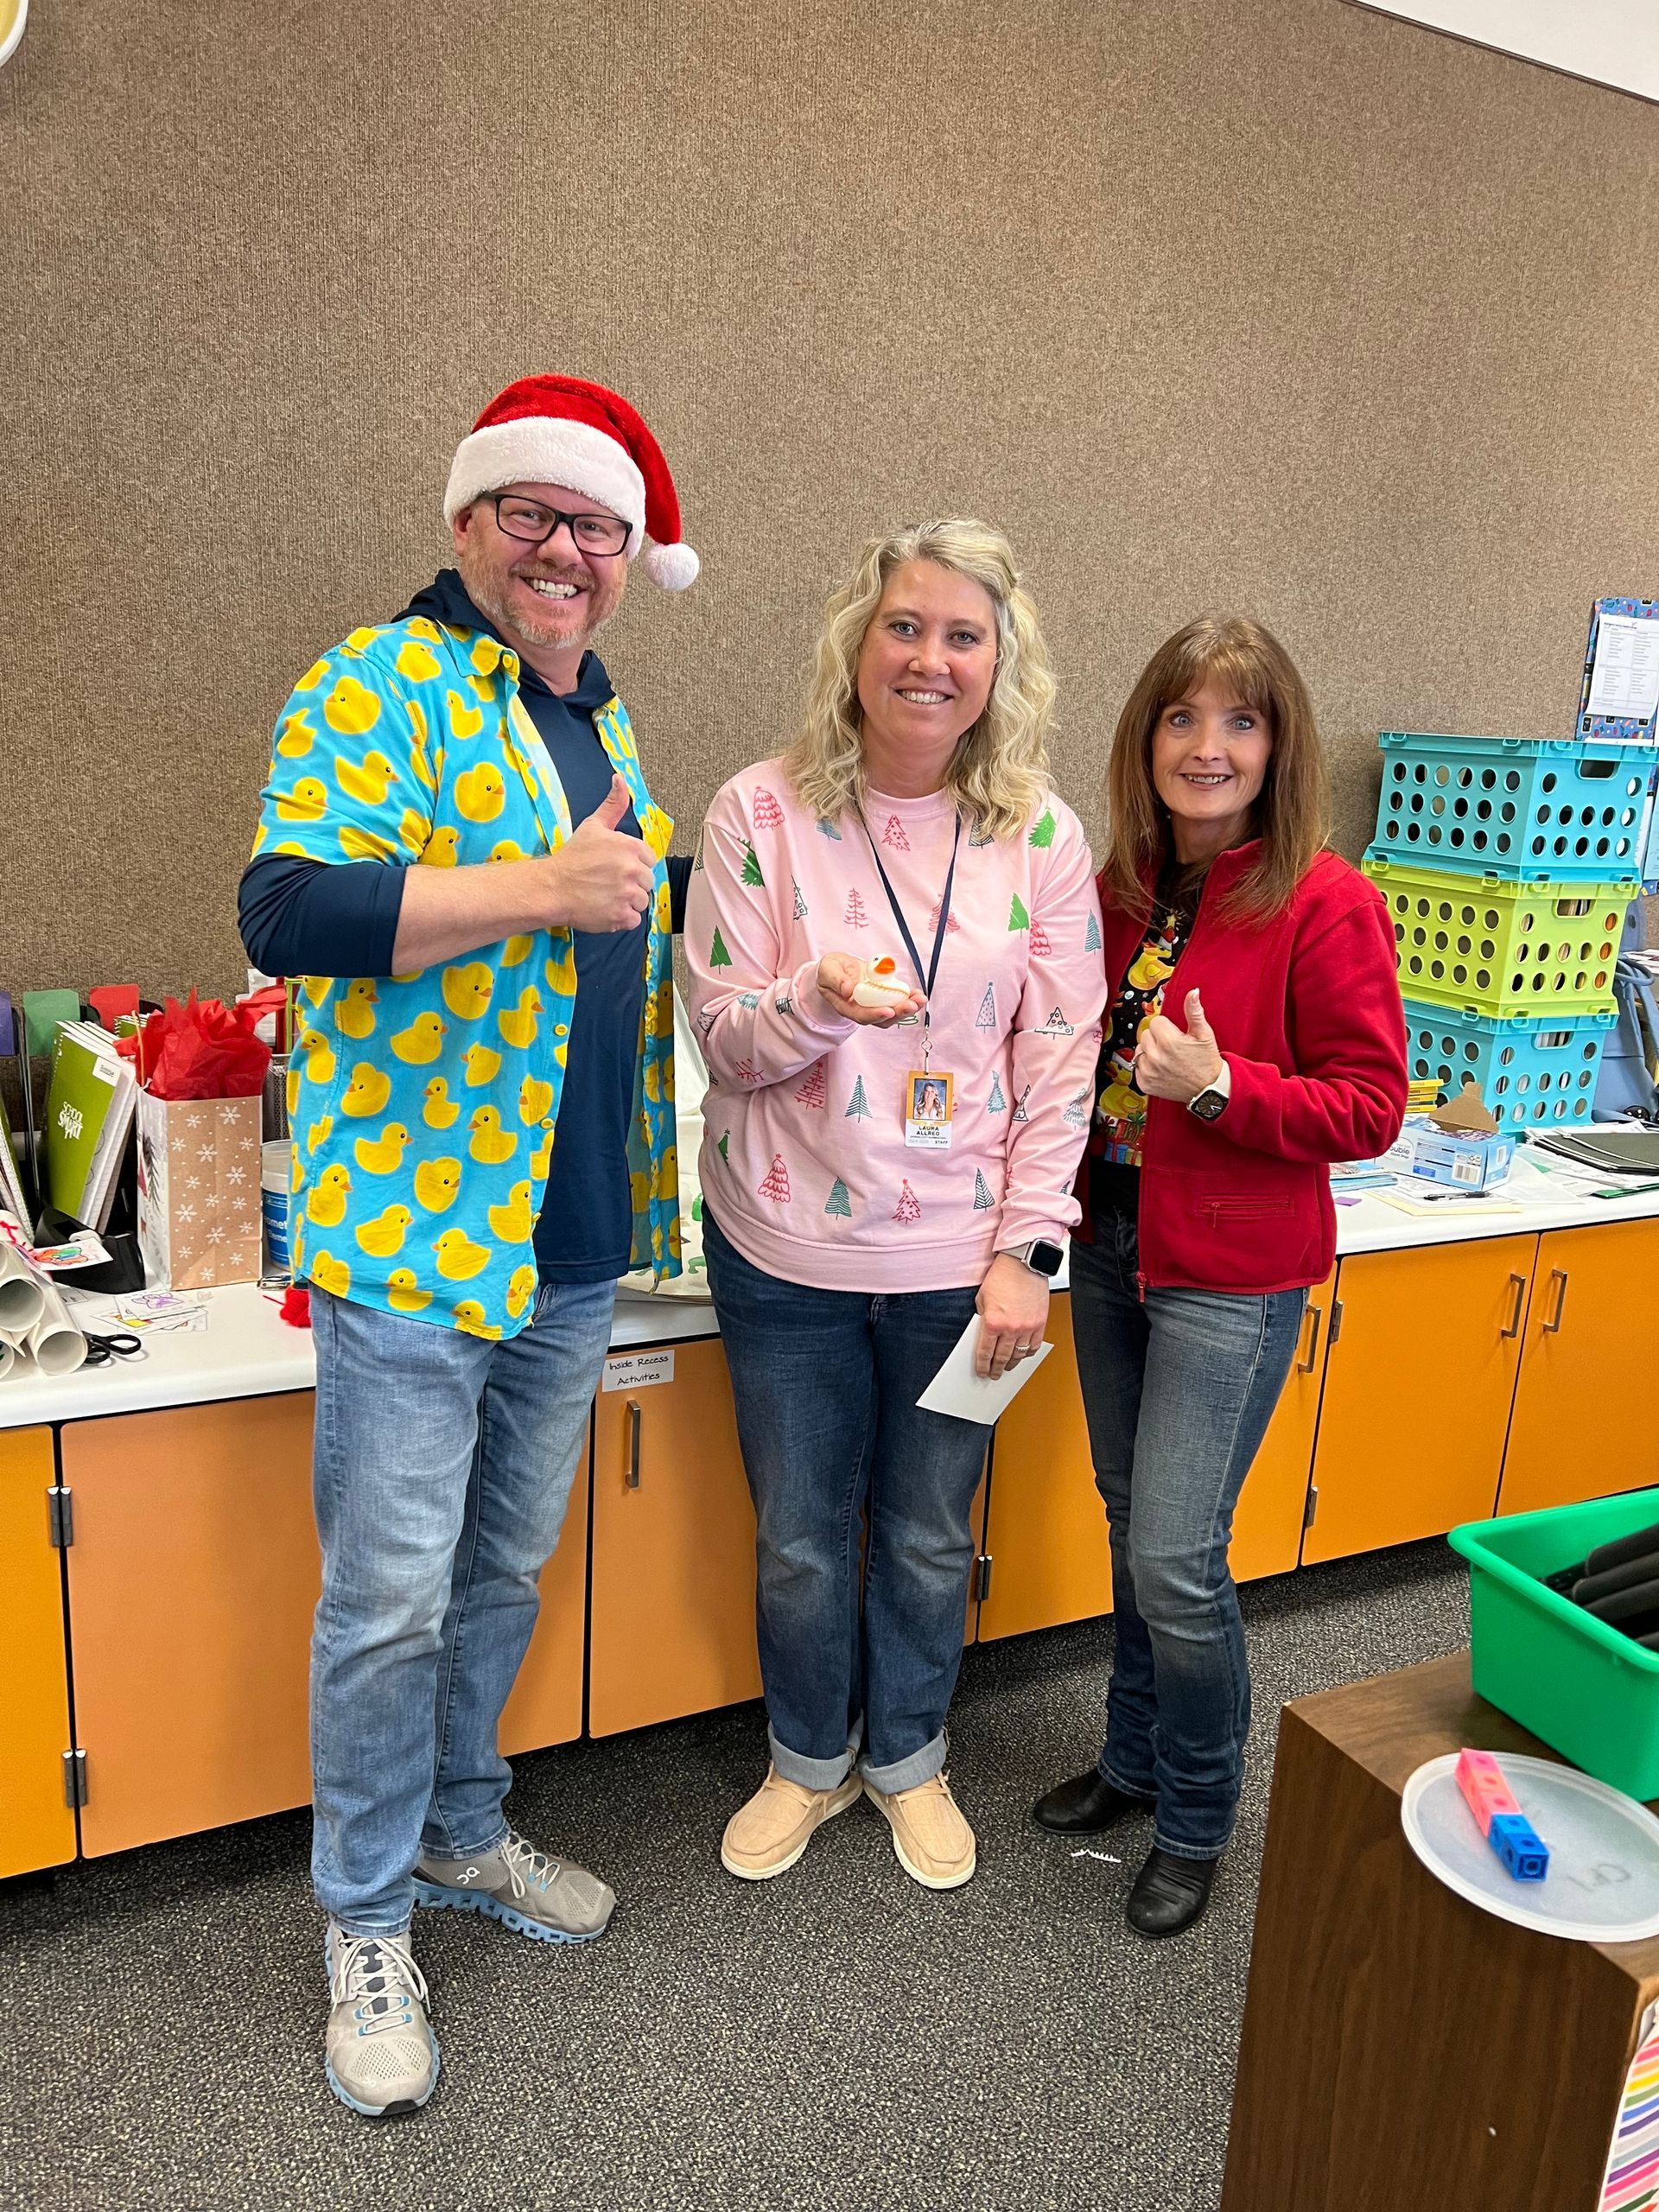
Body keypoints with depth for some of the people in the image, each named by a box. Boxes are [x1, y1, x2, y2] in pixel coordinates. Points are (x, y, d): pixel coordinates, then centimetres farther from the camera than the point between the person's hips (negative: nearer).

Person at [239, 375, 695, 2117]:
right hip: (419, 1236, -7)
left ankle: (460, 1833, 41)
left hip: (575, 1245, 7)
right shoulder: (378, 687, -9)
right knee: (391, 1602, 5)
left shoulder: (603, 725, 16)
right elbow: (285, 909, -22)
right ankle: (365, 1923, 27)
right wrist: (538, 889, -28)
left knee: (505, 1572, 20)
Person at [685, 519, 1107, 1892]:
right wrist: (818, 1001, -29)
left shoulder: (1043, 835, -4)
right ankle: (809, 1761, 44)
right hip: (786, 1250, 0)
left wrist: (1024, 1250, -7)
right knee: (799, 1541, 17)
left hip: (956, 1256, 1)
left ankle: (907, 1759, 46)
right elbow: (723, 1036, -7)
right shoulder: (761, 813, -8)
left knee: (929, 1539, 18)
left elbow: (1061, 1058, -2)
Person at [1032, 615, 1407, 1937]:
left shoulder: (1325, 904, -14)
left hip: (1231, 1270, -6)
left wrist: (1221, 1085, -26)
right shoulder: (1125, 885, 4)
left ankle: (1198, 1820, 24)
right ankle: (1136, 1759, 40)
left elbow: (1371, 1109, -13)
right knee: (1133, 1518, 19)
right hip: (1111, 1241, 6)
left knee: (1174, 1555, -3)